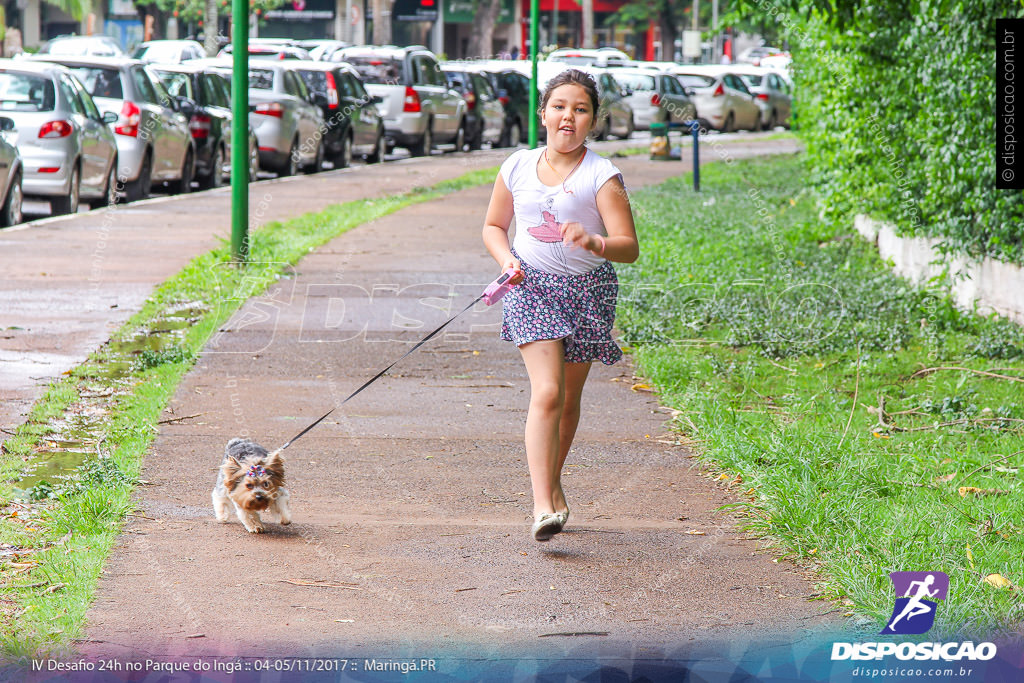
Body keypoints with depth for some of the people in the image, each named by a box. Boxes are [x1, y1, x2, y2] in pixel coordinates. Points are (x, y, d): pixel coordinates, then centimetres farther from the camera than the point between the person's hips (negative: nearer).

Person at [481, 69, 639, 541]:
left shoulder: (602, 175, -7)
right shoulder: (517, 168, 3)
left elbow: (630, 248, -13)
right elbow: (493, 226, 17)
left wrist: (594, 243, -34)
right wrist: (507, 260, -4)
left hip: (587, 290, 0)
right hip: (532, 288, 0)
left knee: (569, 397, 13)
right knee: (546, 394, -16)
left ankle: (552, 481, 37)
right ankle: (543, 505, -22)